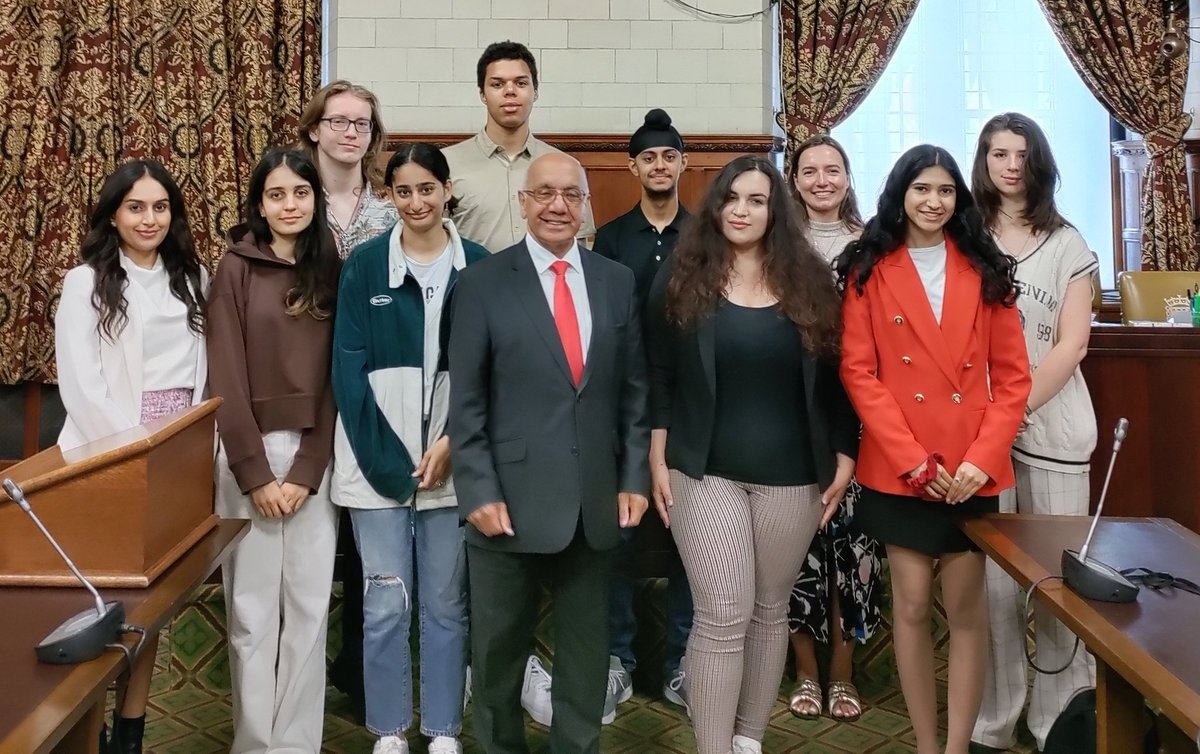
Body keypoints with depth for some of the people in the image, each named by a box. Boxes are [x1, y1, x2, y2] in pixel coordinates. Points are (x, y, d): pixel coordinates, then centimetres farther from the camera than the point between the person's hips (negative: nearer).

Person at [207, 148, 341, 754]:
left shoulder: (331, 272, 7)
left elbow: (333, 380, 2)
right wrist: (254, 473, -11)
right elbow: (226, 379, -6)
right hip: (249, 453, -2)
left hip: (313, 455, 2)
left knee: (309, 604, 5)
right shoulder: (237, 268, -1)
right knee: (252, 606, 4)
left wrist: (305, 472, -6)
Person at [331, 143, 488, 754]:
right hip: (378, 457, -1)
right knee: (385, 603, 3)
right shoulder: (363, 265, 1)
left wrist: (452, 443, -9)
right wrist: (387, 459, -11)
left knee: (446, 602, 8)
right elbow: (348, 366, -3)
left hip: (452, 457, 1)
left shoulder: (478, 265, 3)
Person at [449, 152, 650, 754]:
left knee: (586, 644, 15)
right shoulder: (483, 282, -3)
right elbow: (466, 400, -6)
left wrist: (635, 477, 2)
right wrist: (479, 492, -12)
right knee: (499, 649, 13)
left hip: (594, 500, 3)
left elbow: (634, 388, 8)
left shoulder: (617, 281, 6)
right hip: (512, 499, -2)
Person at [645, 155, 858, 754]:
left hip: (792, 475, 2)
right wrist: (658, 462, -3)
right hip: (706, 472, -2)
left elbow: (833, 379, 6)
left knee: (770, 610, 11)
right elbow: (659, 378, 1)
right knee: (723, 615, -7)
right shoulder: (682, 279, 1)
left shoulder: (810, 282, 3)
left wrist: (844, 459, 3)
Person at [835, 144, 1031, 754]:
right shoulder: (869, 270, 1)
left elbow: (1012, 375, 3)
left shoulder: (984, 270, 6)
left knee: (967, 607, 6)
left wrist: (983, 457, -9)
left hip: (973, 470, 1)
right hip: (898, 469, -1)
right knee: (911, 605, 6)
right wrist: (913, 459, -12)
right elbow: (858, 372, -5)